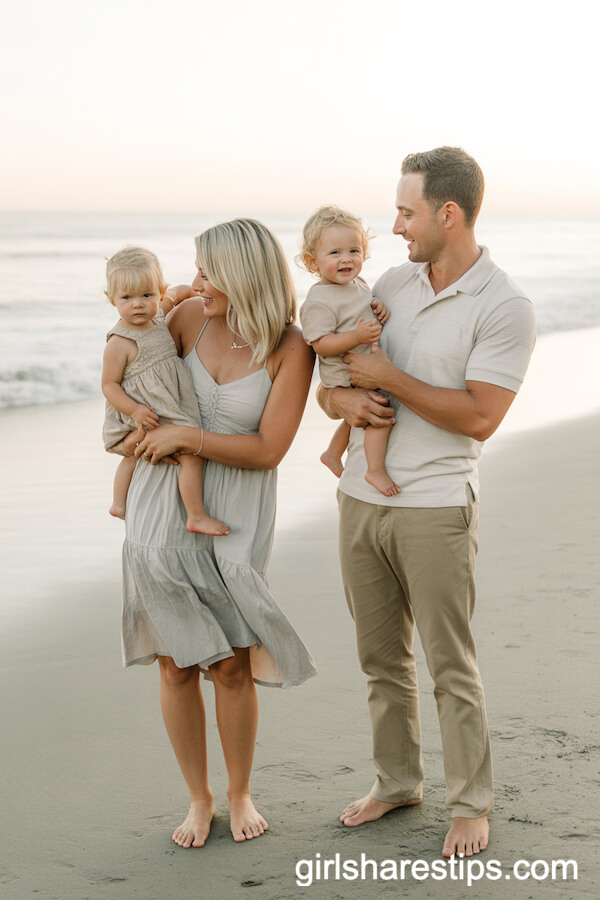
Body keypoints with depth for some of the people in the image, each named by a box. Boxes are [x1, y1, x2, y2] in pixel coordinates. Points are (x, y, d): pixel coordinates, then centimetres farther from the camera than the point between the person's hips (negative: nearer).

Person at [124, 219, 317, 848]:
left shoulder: (290, 349, -10)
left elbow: (268, 449, -13)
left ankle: (240, 795, 22)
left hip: (233, 517, -2)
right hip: (162, 507, 3)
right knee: (176, 665, 4)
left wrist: (184, 437, -13)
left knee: (232, 666, -2)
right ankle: (198, 799, 22)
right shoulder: (190, 316, 0)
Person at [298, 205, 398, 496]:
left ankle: (332, 454, 47)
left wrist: (379, 309, -1)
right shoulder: (318, 302, -23)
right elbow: (321, 344, -26)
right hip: (347, 376, -9)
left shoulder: (359, 284, 4)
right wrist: (357, 336, -35)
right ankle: (376, 470, -10)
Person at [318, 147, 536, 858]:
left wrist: (387, 377, -15)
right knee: (382, 657, 15)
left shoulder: (505, 309, -11)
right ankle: (396, 781, 31)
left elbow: (479, 417, -19)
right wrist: (344, 398, -11)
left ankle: (471, 805, 15)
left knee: (451, 666, 1)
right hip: (360, 499, 6)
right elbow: (331, 376, 13)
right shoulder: (392, 284, 8)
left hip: (435, 509, -6)